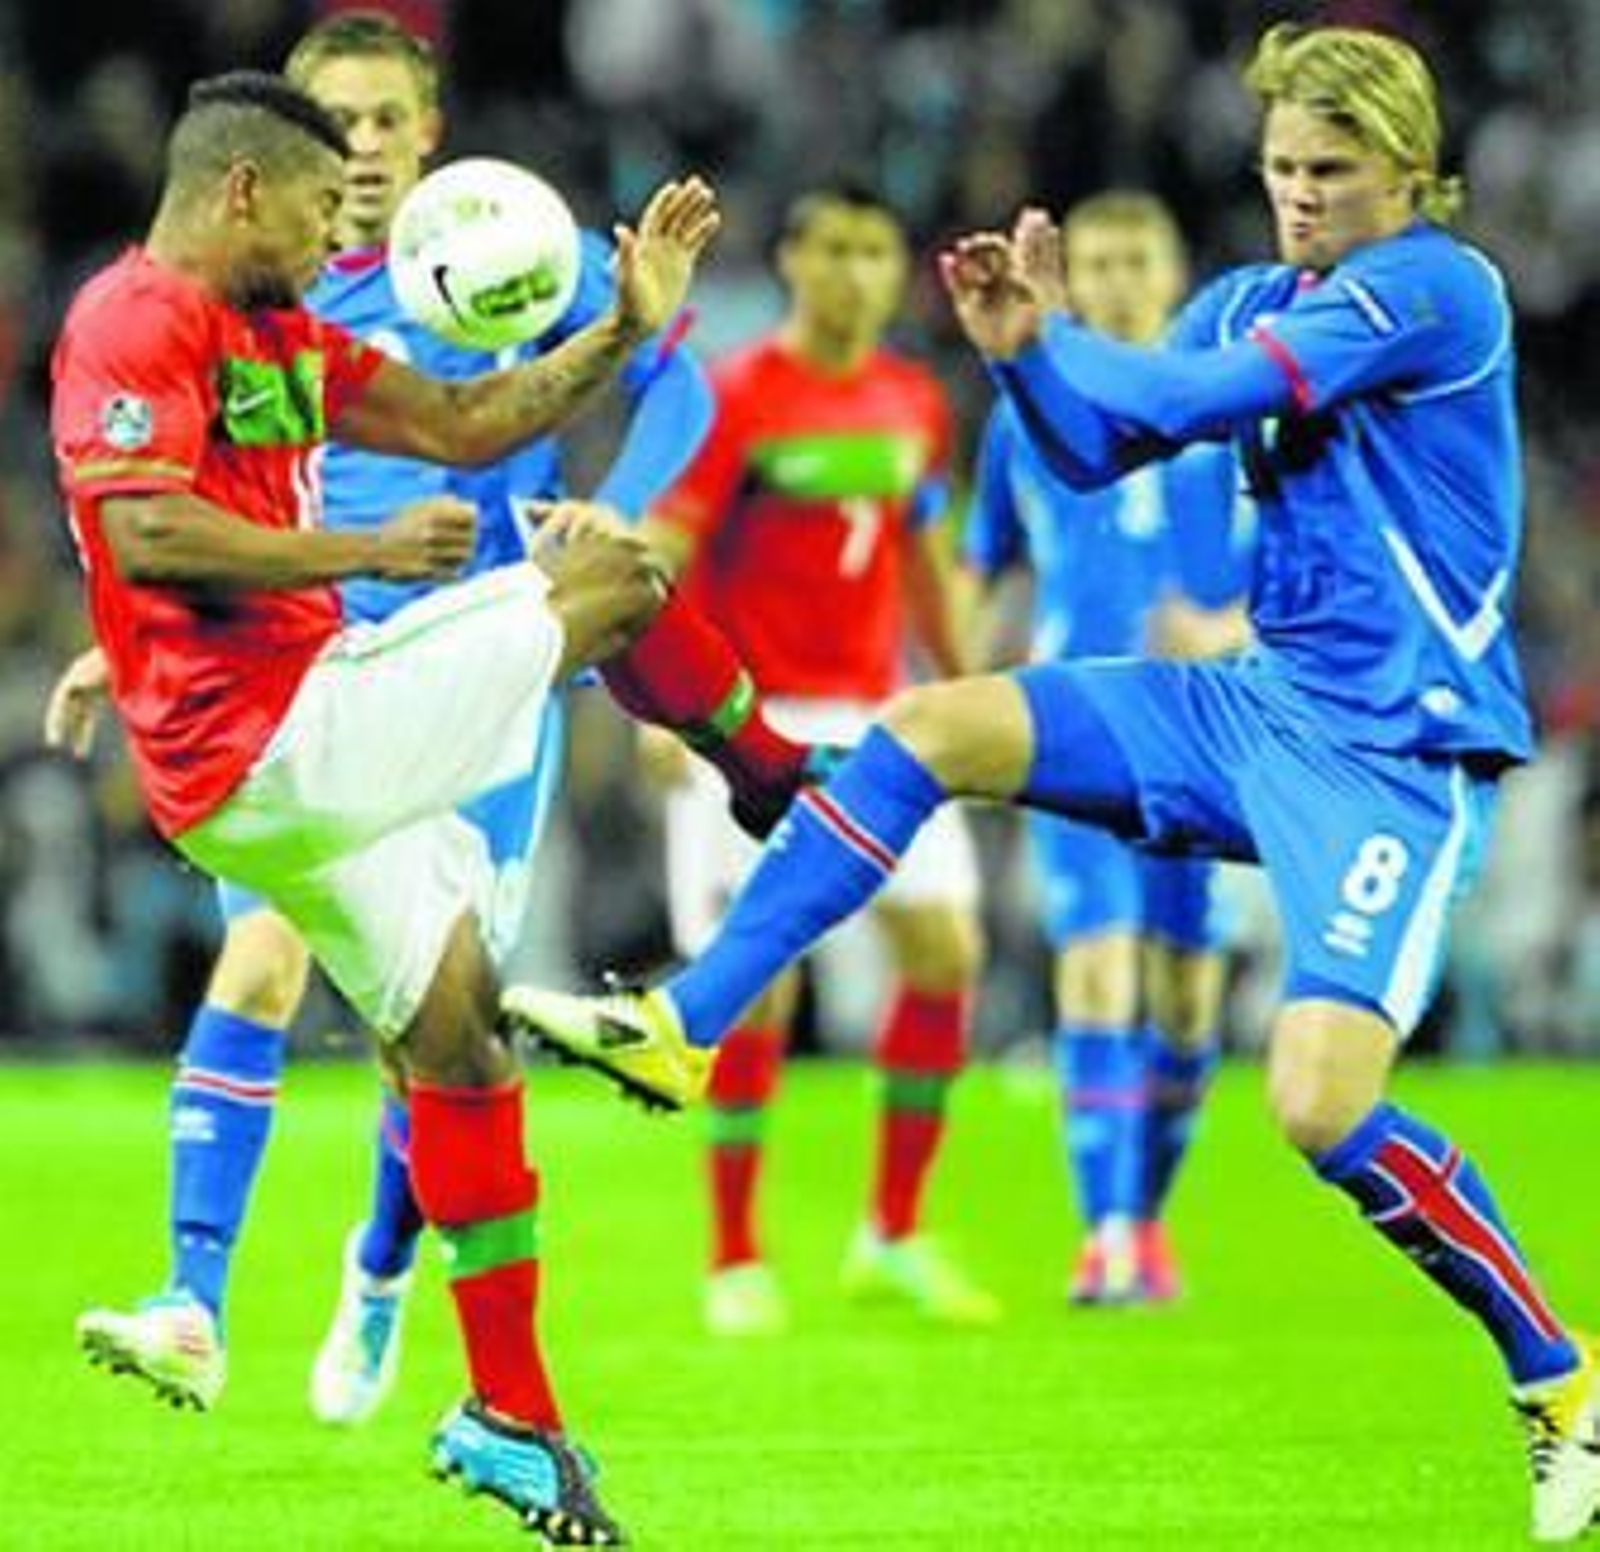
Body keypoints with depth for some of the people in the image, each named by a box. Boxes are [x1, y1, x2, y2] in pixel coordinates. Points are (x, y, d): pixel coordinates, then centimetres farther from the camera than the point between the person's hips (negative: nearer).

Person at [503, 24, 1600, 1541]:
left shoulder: (1437, 288, -15)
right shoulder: (1252, 300, 11)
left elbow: (1195, 396, -21)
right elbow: (1095, 448, 14)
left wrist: (1049, 336, -4)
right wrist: (1017, 345, -6)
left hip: (1391, 756, -8)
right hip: (1257, 704, 8)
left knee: (1322, 1105, -22)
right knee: (929, 728, 1)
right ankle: (677, 1030, 6)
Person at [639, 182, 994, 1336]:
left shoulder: (915, 404, 9)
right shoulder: (736, 397, -9)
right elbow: (655, 557, -13)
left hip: (873, 720, 6)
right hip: (751, 722, -6)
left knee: (944, 949, -2)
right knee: (758, 980, -8)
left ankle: (895, 1238, 10)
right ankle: (737, 1263, 2)